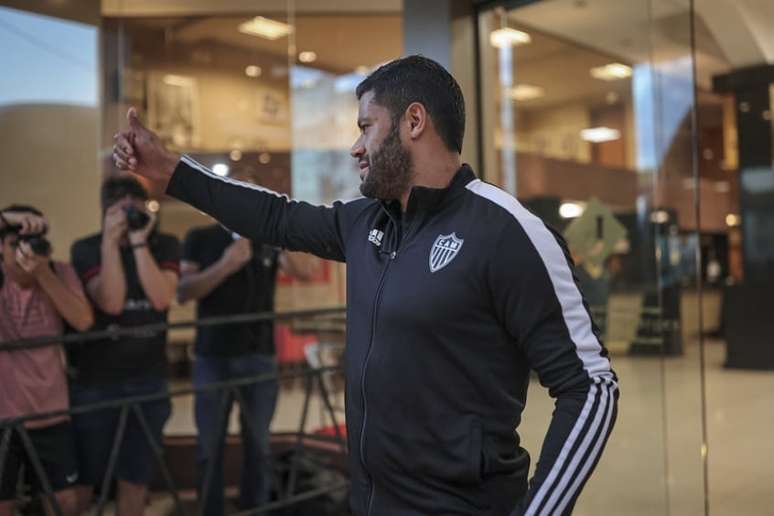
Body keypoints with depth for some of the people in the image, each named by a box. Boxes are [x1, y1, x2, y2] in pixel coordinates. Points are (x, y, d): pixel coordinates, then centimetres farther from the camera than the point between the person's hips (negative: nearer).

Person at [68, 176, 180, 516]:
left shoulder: (165, 245, 1)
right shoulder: (86, 248, -4)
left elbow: (161, 298, -14)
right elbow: (111, 303, -17)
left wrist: (140, 243, -17)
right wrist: (110, 243, -20)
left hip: (148, 378, 2)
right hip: (95, 378, -1)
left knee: (135, 476, 10)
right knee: (82, 476, 7)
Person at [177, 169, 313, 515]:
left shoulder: (269, 239, 7)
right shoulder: (200, 239, 3)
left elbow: (304, 273, -9)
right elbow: (182, 292, -8)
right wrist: (226, 264, -20)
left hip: (260, 356, 1)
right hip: (212, 356, -1)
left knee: (258, 444, 7)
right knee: (209, 446, 5)